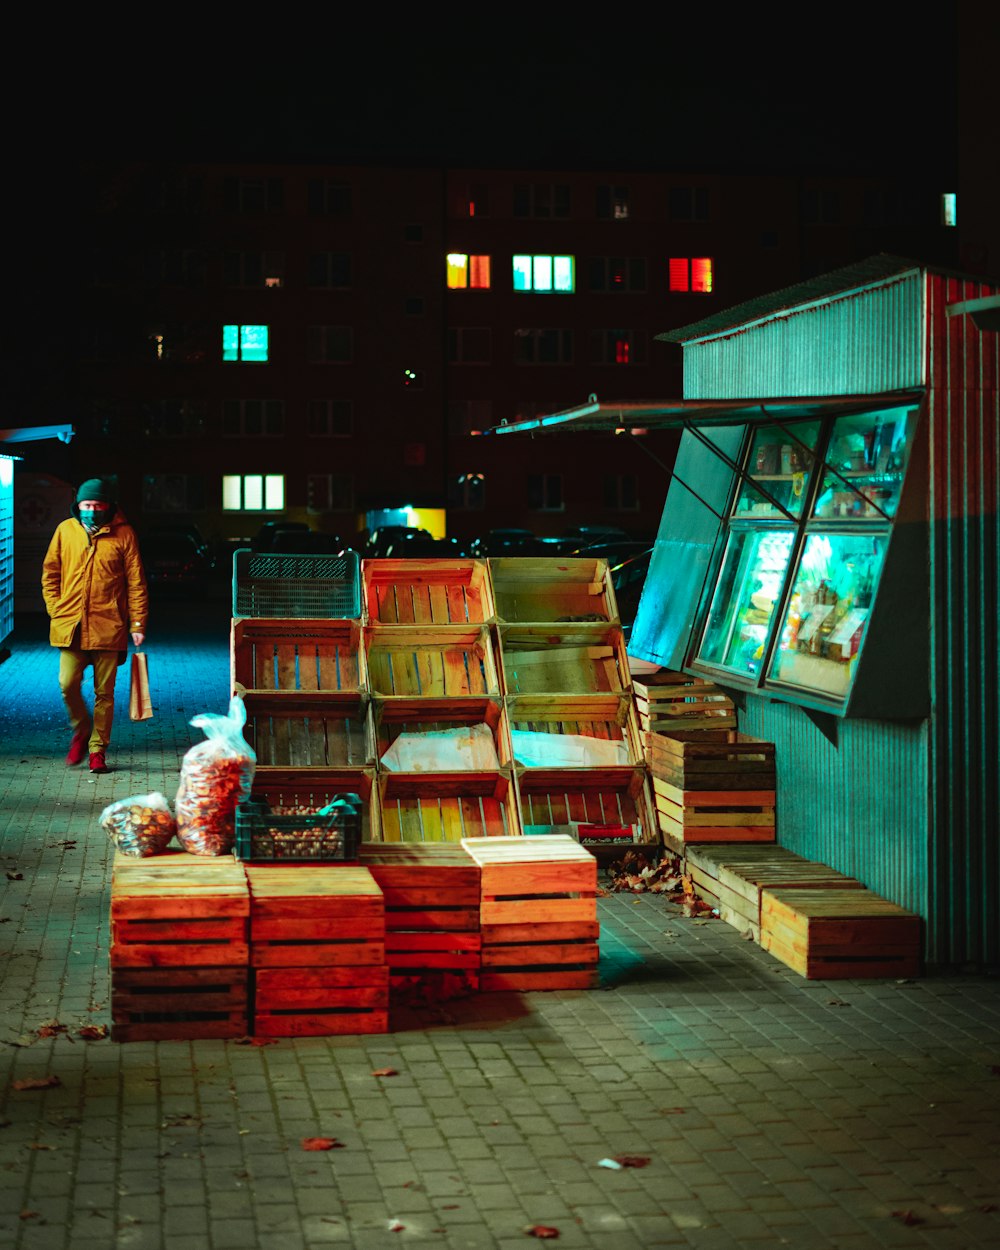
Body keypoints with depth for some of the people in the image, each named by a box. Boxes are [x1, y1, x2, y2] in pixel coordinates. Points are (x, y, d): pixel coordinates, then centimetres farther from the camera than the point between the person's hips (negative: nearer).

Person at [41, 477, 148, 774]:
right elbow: (50, 573, 13)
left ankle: (97, 749, 15)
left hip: (108, 625, -1)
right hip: (70, 625, 2)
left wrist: (138, 623, -4)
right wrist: (55, 609, 4)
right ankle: (81, 731, 22)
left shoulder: (123, 534, -1)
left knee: (104, 691, 4)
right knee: (68, 685, -5)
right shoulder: (65, 530, 5)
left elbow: (136, 582, 0)